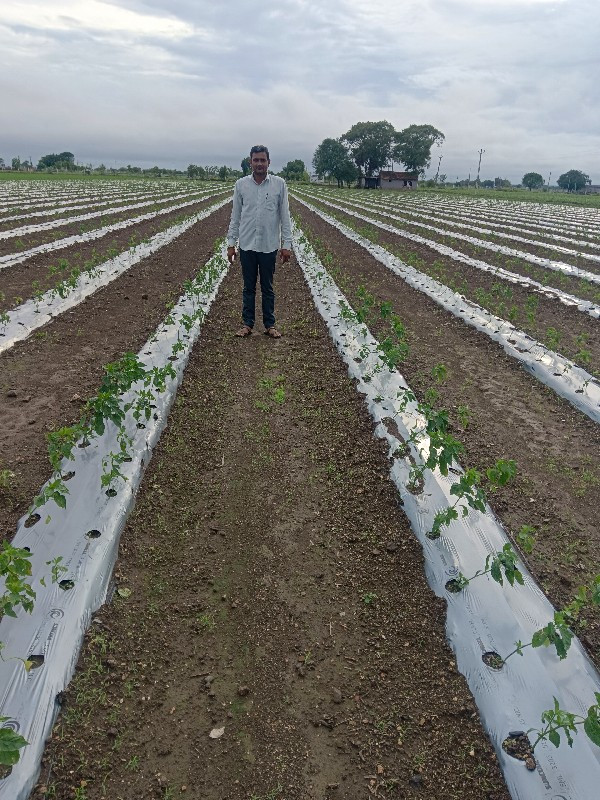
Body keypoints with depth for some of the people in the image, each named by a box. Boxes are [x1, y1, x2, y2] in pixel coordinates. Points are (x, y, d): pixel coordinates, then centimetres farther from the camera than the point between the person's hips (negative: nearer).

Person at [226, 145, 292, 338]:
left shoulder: (279, 184, -2)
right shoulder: (241, 184, 2)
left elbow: (285, 216, -1)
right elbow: (235, 216, 5)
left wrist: (287, 244, -5)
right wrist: (231, 243, 1)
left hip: (269, 246, -1)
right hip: (247, 245, 1)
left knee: (268, 288, 9)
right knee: (249, 287, 10)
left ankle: (269, 324, 19)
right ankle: (247, 324, 19)